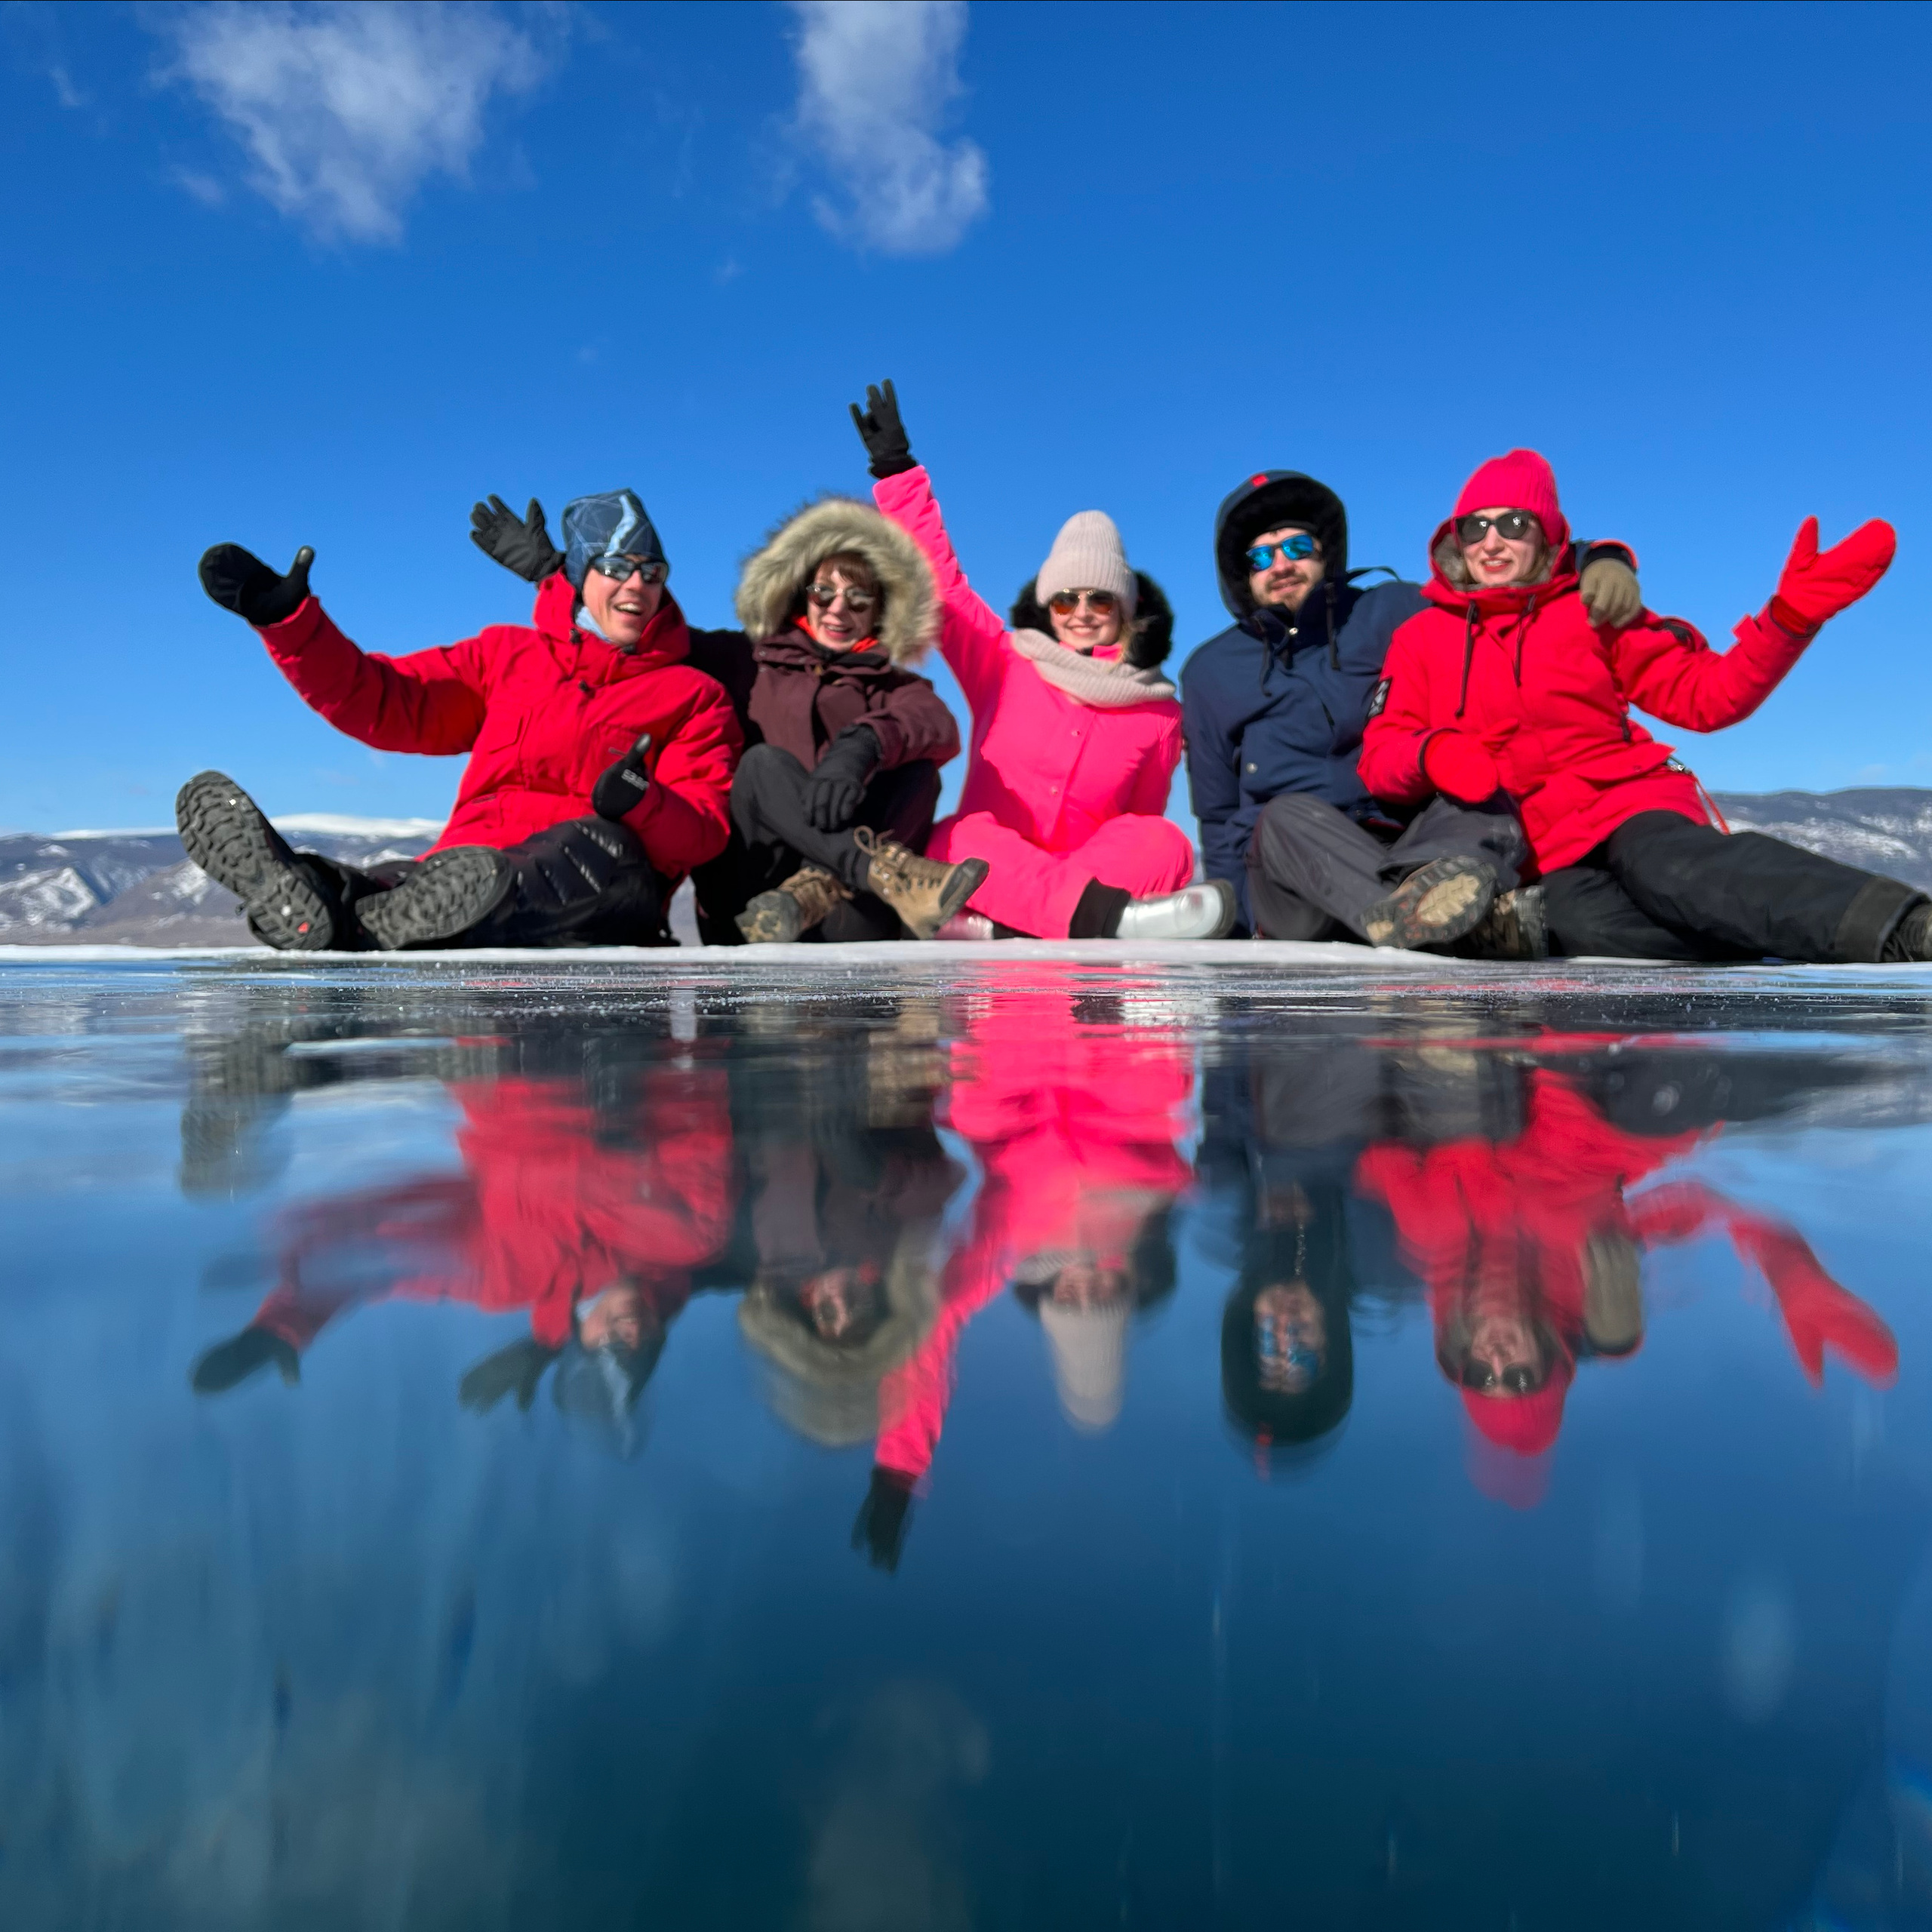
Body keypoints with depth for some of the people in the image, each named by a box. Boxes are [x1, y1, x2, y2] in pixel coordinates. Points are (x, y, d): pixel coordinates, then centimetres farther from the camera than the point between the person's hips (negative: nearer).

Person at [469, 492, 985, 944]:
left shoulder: (898, 687, 17)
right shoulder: (747, 661, 23)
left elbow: (939, 727, -7)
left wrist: (861, 747, -28)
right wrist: (549, 569, 14)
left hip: (846, 921, 0)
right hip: (745, 912, 0)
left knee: (918, 773, -19)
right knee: (765, 763, -23)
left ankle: (812, 891, -44)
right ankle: (896, 877, -47)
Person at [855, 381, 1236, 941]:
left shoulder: (1158, 713, 8)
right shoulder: (1004, 664, 8)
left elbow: (1140, 834, 14)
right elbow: (939, 583, 2)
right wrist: (896, 469, -2)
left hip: (1094, 875, 1)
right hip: (982, 875, -1)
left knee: (1164, 844, -28)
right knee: (964, 836, -34)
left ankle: (1004, 933, -44)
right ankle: (1106, 915, -53)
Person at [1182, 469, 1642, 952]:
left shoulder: (1392, 611, 13)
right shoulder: (1210, 672, 15)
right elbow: (1218, 817, 17)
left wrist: (1602, 559, -12)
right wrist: (1244, 920, 5)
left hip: (1411, 844, 2)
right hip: (1288, 898, -1)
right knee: (1288, 817, -33)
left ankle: (1424, 889, -58)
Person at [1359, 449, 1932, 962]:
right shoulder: (1421, 638, 11)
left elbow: (1708, 694, 7)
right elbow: (1380, 759, 3)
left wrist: (1791, 614, -8)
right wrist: (1433, 754, -20)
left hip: (1634, 800, 0)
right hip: (1542, 855, 0)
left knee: (1666, 865, -38)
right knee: (1578, 918, -38)